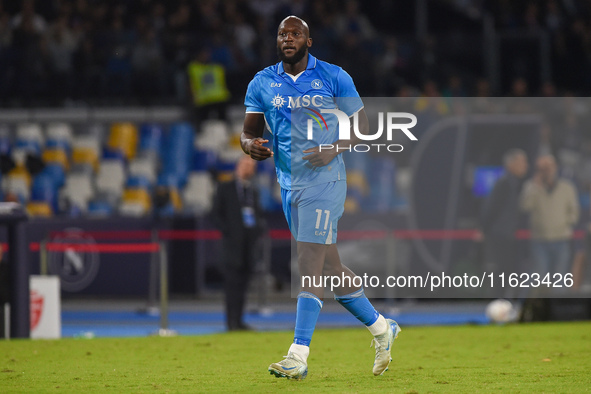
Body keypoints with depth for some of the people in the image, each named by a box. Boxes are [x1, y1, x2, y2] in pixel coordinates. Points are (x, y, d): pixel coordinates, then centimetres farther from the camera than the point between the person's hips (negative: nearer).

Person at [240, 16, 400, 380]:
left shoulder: (333, 77, -1)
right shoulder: (262, 83, 9)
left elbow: (362, 125, 2)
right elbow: (249, 131, 11)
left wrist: (334, 150, -15)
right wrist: (251, 145, -13)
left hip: (324, 180, -5)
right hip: (289, 183, 5)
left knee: (311, 263, -14)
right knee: (329, 267, 10)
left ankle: (299, 356, -19)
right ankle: (381, 327, 27)